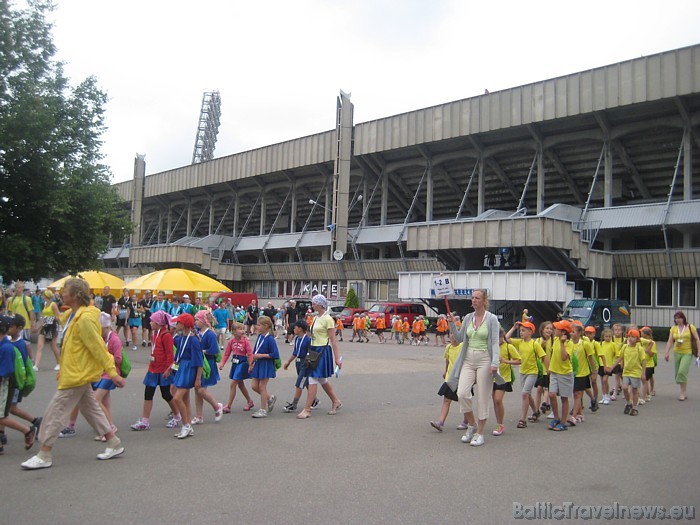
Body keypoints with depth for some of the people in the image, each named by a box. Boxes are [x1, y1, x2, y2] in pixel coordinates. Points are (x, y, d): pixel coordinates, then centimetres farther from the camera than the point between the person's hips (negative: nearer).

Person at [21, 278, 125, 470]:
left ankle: (44, 455, 8)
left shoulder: (85, 319, -22)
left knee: (55, 411, -2)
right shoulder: (74, 315, 10)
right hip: (79, 373, 10)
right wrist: (63, 370, 22)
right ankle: (114, 444, 23)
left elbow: (98, 347, -22)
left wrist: (112, 372, -20)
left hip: (78, 375, -10)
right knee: (90, 408, 16)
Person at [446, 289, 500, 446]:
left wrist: (494, 363, -19)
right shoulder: (468, 318, 9)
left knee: (482, 398, 0)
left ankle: (480, 432, 13)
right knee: (462, 393, -9)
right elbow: (460, 338, 13)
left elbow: (495, 342, -8)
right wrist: (452, 324, -1)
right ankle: (472, 424, 14)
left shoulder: (492, 319, -4)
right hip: (468, 359, 4)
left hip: (484, 360, -4)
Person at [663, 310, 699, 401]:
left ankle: (683, 393, -7)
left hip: (687, 353, -4)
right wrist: (667, 353, -5)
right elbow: (670, 341, 3)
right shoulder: (673, 328, 5)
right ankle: (684, 392, 21)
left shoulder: (690, 327, -3)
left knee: (682, 372, -17)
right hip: (677, 353, 4)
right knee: (678, 373, 7)